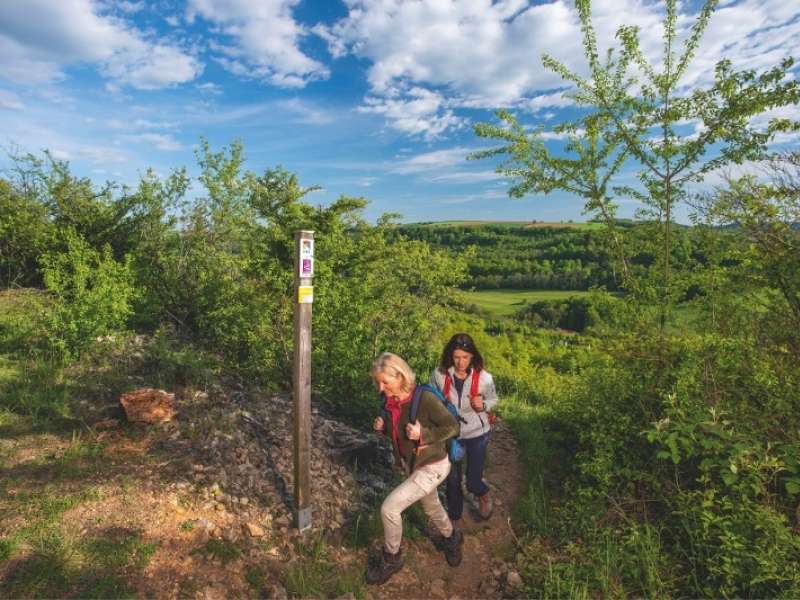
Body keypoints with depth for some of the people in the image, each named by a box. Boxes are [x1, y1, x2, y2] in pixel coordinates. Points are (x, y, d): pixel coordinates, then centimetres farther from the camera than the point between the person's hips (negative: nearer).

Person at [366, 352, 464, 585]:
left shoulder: (425, 398, -29)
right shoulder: (390, 400, -8)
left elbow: (452, 427, -21)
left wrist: (423, 435, -32)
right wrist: (383, 427, -12)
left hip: (432, 467, -7)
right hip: (409, 464, 7)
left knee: (389, 508, -12)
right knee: (431, 507, 27)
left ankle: (391, 558, 16)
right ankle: (452, 538, 57)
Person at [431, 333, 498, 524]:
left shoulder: (484, 378, -21)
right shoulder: (439, 374, -20)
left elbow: (493, 399, -1)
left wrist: (483, 406, -22)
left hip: (477, 434, -1)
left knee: (473, 481, 7)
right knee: (452, 480, 17)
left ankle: (482, 494, 47)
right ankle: (454, 517, 45)